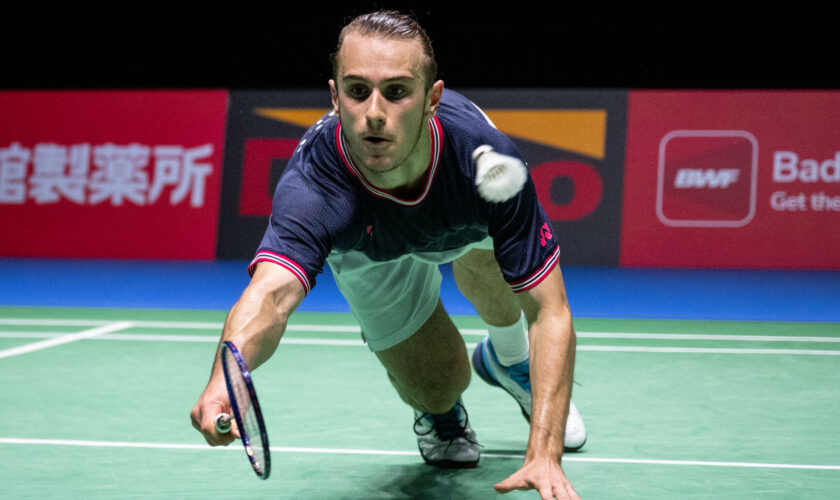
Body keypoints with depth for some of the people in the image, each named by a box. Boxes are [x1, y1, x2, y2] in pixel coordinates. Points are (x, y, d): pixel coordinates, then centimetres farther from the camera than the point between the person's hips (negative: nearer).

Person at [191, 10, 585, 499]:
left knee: (479, 256, -20)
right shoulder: (313, 186, -47)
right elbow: (271, 292, -65)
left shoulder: (486, 157, -44)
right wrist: (224, 379, -89)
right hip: (370, 250, -4)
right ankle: (439, 407, 32)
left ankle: (509, 358, 17)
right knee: (437, 386, -9)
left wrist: (545, 456, -51)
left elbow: (551, 313, -40)